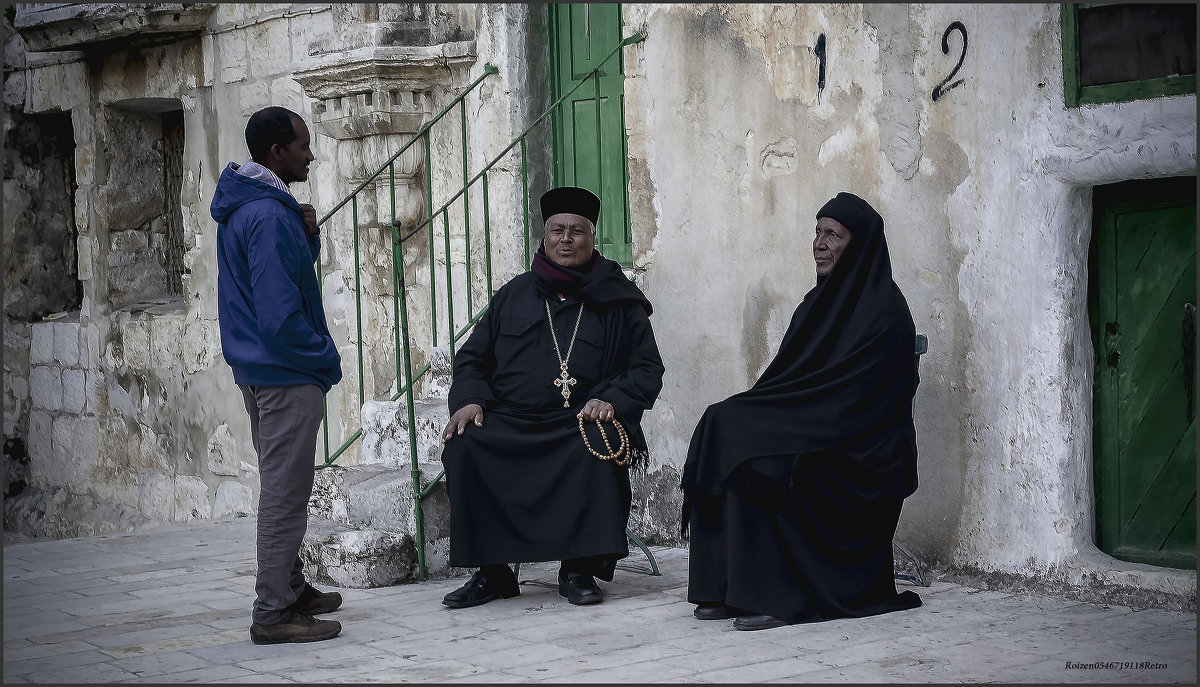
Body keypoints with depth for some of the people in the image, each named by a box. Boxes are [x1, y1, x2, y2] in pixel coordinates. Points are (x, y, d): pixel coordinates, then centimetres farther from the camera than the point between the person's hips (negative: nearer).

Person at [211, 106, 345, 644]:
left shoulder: (242, 207, 12)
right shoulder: (270, 215, -20)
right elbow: (280, 312, -23)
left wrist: (306, 236, 2)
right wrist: (326, 358, -11)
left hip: (257, 370, 11)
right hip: (286, 373, -10)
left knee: (282, 486, 19)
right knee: (286, 493, -7)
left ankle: (291, 589, 29)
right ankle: (273, 614, -4)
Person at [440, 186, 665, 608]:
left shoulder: (618, 301, 11)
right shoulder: (514, 295, 18)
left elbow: (647, 369, 8)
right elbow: (471, 356, 20)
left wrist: (613, 400, -13)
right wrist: (469, 398, -2)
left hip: (580, 420, -2)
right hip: (509, 424, 2)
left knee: (598, 446, -37)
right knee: (463, 447, -28)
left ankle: (579, 569, -24)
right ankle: (491, 573, -17)